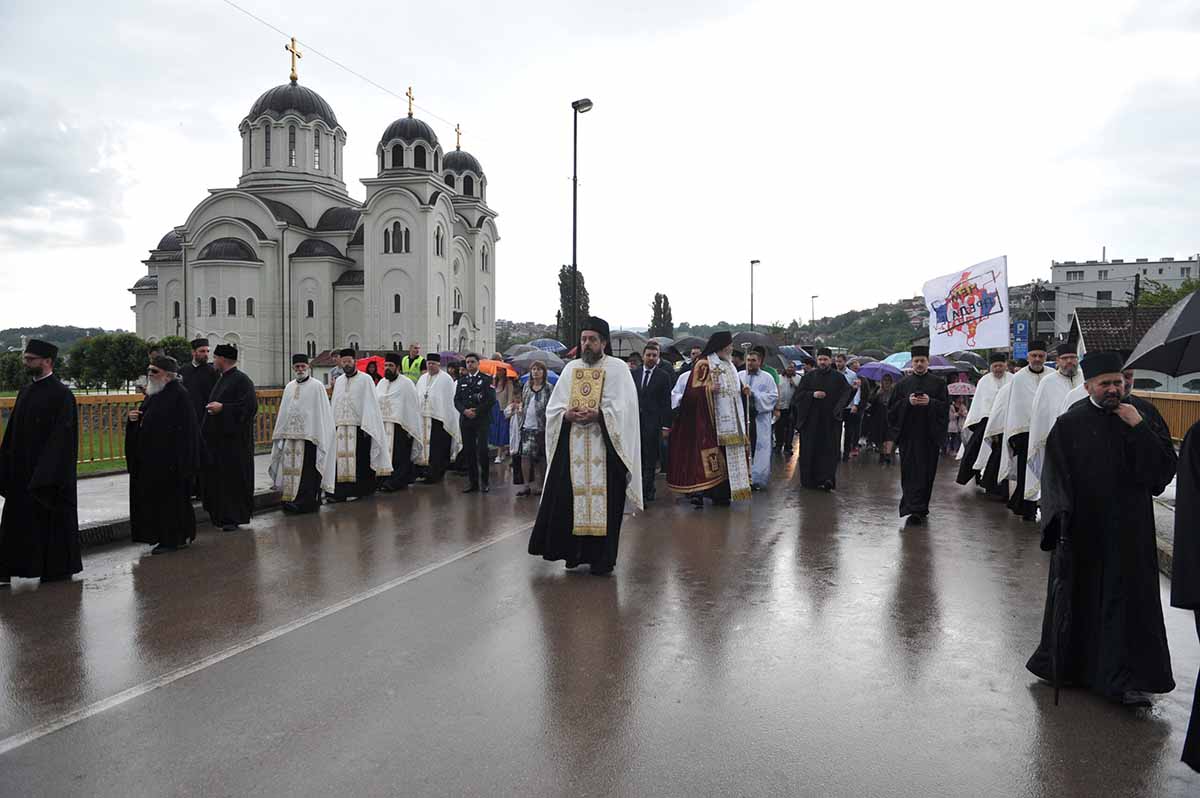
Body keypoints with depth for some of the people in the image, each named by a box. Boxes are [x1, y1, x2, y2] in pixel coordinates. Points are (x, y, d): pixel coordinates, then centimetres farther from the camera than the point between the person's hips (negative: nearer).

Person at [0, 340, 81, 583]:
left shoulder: (61, 394, -12)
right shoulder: (25, 392, 11)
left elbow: (61, 437, -16)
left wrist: (44, 476, -20)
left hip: (49, 474, -7)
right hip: (22, 472, 7)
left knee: (53, 520, 3)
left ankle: (58, 568, 16)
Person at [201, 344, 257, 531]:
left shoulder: (241, 380, -13)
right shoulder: (222, 379, 15)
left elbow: (250, 406, -22)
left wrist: (222, 408, -21)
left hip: (234, 440, -9)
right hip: (218, 438, 9)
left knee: (233, 478, -3)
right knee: (217, 478, 11)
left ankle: (233, 517, 5)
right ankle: (221, 515, 20)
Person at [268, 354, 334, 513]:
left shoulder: (317, 386, -2)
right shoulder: (289, 387, 14)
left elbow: (322, 413, -5)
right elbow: (283, 412, 18)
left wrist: (319, 437, -10)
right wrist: (280, 433, 13)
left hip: (309, 435, -5)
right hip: (290, 435, 5)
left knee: (307, 473, -5)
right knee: (290, 469, 5)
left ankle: (307, 503, -3)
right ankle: (290, 500, 12)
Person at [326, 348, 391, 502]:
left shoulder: (365, 380, -2)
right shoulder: (339, 381, 15)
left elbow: (370, 404, -7)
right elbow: (335, 405, 17)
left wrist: (366, 426, -14)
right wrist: (333, 425, 10)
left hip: (359, 426, -4)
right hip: (341, 428, 5)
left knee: (358, 460, -2)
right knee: (341, 460, 0)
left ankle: (358, 490, 5)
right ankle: (339, 491, 0)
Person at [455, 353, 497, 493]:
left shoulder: (486, 379, 1)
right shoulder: (462, 380, 14)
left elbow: (491, 400, -5)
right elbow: (457, 400, 11)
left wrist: (477, 411, -10)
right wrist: (464, 411, -7)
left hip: (482, 420, -4)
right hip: (466, 420, 4)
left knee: (482, 451, -10)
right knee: (468, 452, 3)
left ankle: (484, 482, 2)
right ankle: (473, 482, 10)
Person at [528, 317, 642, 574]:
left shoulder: (618, 368, 2)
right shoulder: (571, 368, 13)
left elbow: (623, 409, -7)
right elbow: (553, 407, 11)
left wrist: (598, 415, -19)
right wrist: (567, 415, -9)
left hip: (604, 445, -3)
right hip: (572, 446, 4)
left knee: (603, 500, -2)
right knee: (568, 498, 2)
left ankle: (602, 558, 8)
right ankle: (574, 551, 16)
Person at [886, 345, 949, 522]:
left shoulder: (938, 383, 6)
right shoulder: (903, 384, 8)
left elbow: (945, 406, 0)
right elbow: (893, 408, 4)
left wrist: (930, 402, -16)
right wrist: (908, 401, -12)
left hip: (930, 434, 0)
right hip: (908, 434, 0)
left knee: (926, 472, 4)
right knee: (911, 472, -6)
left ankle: (920, 509, 15)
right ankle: (915, 509, -6)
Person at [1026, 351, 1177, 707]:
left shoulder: (1142, 419, 3)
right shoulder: (1069, 425, -3)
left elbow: (1165, 467, -6)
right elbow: (1055, 477, -5)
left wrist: (1138, 427, -15)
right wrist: (1062, 515, -16)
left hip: (1128, 530, 1)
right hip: (1082, 529, -1)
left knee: (1127, 601, 2)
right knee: (1078, 597, 11)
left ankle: (1125, 680, 9)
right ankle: (1066, 664, 29)